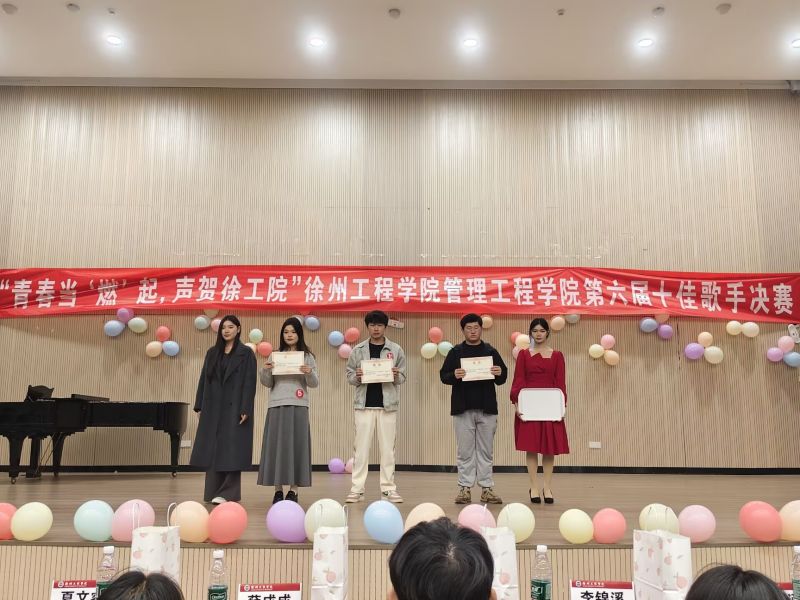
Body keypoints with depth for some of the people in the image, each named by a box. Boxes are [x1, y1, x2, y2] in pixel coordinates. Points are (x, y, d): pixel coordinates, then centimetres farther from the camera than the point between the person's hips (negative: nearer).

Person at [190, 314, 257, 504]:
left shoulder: (246, 353, -2)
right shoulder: (212, 352, 12)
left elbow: (249, 382, -8)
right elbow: (204, 379, 11)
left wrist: (245, 409, -15)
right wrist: (199, 406, 6)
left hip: (234, 408, -5)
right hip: (213, 407, 5)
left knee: (231, 449, -3)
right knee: (212, 449, 6)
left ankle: (227, 493, 4)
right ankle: (213, 492, 15)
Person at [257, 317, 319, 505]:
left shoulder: (307, 356, 7)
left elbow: (314, 383, 2)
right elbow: (267, 383, 9)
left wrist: (309, 373, -19)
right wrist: (265, 371, -11)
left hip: (298, 407, -1)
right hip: (277, 406, 1)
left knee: (296, 445, -2)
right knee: (276, 445, 0)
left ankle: (293, 490, 6)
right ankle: (278, 490, 7)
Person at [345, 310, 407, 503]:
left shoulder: (396, 350, 5)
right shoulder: (358, 350, 6)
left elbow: (402, 378, 6)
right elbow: (349, 376, 7)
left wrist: (396, 375, -15)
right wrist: (357, 376, -14)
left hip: (388, 404, 0)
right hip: (364, 404, 0)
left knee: (387, 448, 4)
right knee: (361, 447, 2)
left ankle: (388, 488, 11)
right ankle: (357, 489, 7)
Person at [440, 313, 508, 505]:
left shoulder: (491, 352, 9)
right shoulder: (455, 352, 6)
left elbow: (502, 379, 11)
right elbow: (443, 375, 2)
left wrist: (500, 373, -12)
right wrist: (454, 375, -19)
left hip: (487, 408, 1)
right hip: (463, 408, -1)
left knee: (486, 450, 6)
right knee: (464, 451, 3)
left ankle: (487, 488, 13)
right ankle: (465, 488, 11)